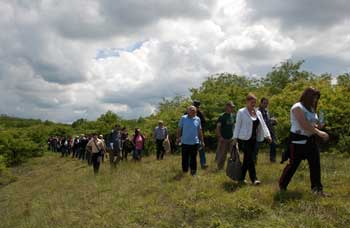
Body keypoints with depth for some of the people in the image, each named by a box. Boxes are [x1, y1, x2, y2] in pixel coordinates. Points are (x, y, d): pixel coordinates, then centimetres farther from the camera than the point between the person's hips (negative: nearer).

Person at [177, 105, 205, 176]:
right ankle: (184, 172, 21)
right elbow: (179, 129, 4)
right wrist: (178, 138, 0)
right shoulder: (183, 118, -2)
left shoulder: (197, 119, 4)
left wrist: (202, 141, 11)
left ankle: (193, 172, 17)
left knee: (193, 158, 7)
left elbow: (200, 131, 10)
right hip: (185, 142, -1)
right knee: (185, 158, 7)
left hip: (194, 142, 1)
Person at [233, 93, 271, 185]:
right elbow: (237, 125, -5)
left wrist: (267, 135, -4)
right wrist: (235, 138, -8)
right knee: (250, 158, -10)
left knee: (247, 158, 10)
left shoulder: (258, 113, 12)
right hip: (244, 139, -6)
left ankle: (241, 177, 21)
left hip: (253, 139, 6)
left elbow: (263, 124, 9)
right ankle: (254, 179, -6)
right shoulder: (241, 112, -4)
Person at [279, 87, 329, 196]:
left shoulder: (311, 109, 12)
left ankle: (317, 188, 12)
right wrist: (319, 132, -29)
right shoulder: (297, 107, -14)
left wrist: (318, 126, -3)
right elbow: (304, 125, -24)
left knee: (315, 164, 3)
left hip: (310, 139, 8)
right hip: (298, 140, -8)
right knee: (293, 164, 2)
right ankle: (282, 185, 20)